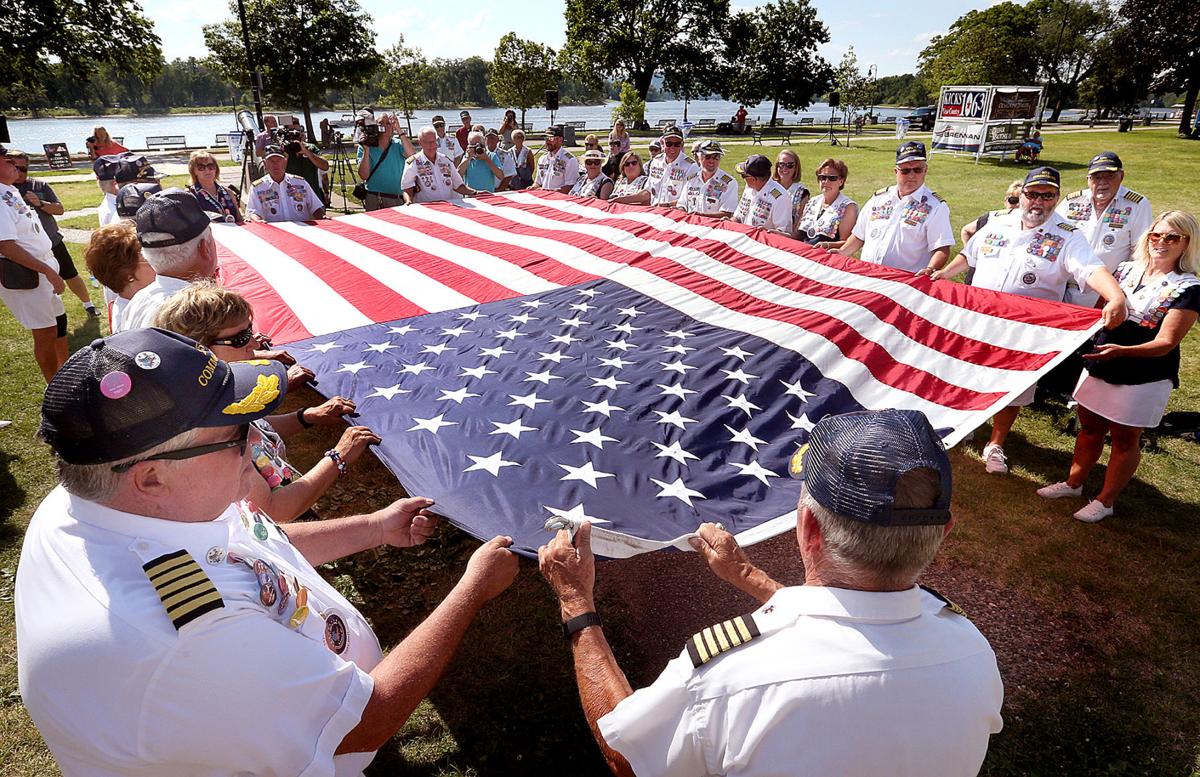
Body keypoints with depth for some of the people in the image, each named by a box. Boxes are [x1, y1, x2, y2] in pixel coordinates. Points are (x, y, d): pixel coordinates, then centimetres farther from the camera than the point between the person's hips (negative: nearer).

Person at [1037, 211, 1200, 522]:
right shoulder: (1126, 269, 3)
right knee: (1089, 427, 17)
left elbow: (1165, 343, -19)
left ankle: (1105, 500, 23)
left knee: (1125, 439, 10)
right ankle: (1074, 483, 34)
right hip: (1099, 368, 5)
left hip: (1142, 379, -5)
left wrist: (1121, 351, -35)